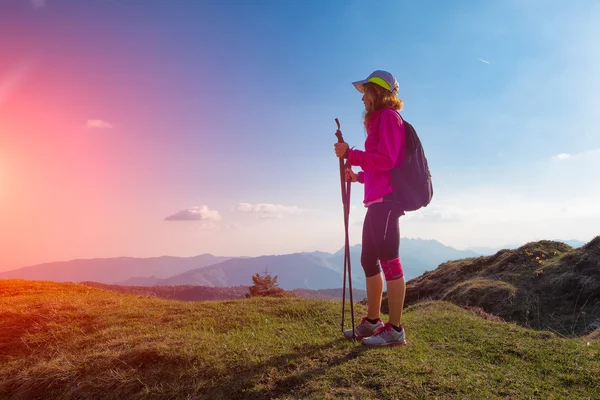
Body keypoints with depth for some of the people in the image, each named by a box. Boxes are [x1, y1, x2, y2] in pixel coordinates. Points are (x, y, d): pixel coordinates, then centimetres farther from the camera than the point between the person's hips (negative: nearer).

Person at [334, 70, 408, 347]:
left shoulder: (388, 117, -4)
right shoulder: (379, 120, 24)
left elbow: (386, 160, -17)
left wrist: (350, 154, -15)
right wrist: (358, 176, 15)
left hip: (386, 200, -10)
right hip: (378, 201, 10)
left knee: (389, 261, -9)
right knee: (369, 260, 11)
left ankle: (395, 329, -3)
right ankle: (372, 322, 20)